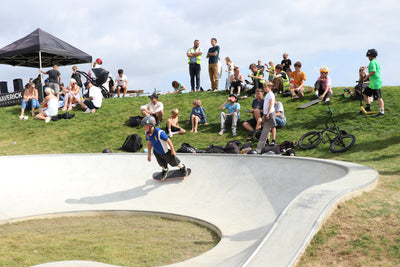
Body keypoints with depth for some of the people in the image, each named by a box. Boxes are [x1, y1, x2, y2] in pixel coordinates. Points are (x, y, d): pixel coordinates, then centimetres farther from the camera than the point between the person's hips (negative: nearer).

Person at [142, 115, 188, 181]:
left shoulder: (159, 133, -41)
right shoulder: (147, 133, -19)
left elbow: (168, 141, -27)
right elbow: (149, 143, -2)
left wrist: (172, 150, -15)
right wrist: (149, 154, 4)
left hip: (166, 151, -5)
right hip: (157, 152, 5)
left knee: (174, 162, 17)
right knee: (162, 164, 26)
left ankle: (182, 167, 47)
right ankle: (164, 170, 59)